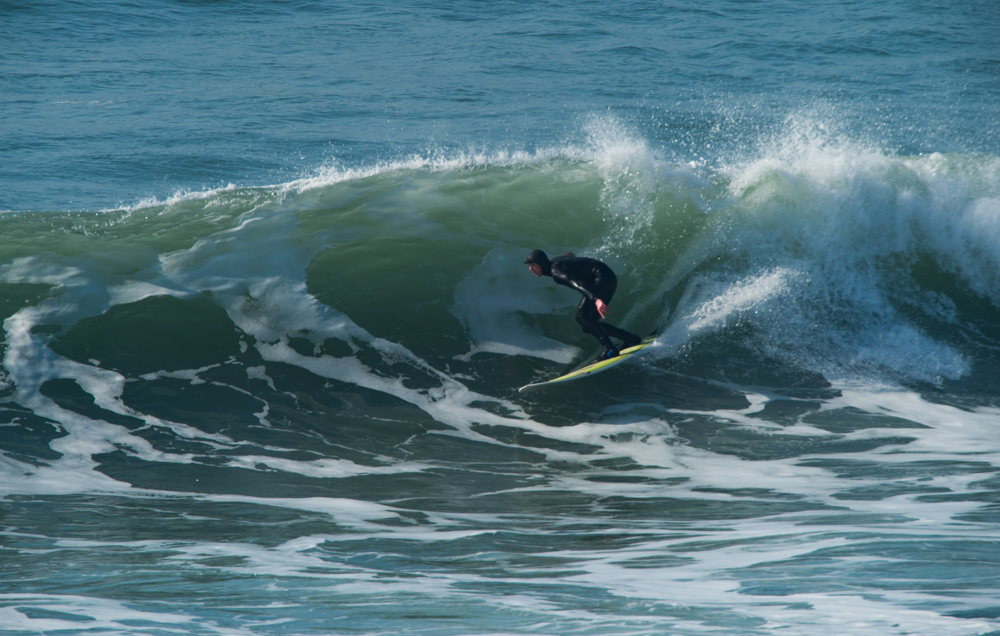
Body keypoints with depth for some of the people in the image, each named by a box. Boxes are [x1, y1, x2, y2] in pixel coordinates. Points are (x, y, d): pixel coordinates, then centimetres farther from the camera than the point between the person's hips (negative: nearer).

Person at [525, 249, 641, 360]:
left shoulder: (556, 270, -20)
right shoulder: (555, 261, 11)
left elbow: (577, 283, -36)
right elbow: (570, 256, 36)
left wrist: (596, 299, -50)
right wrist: (569, 255, 62)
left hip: (603, 278, -10)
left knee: (581, 316, -22)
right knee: (588, 326, 7)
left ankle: (610, 348, -28)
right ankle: (630, 338, 9)